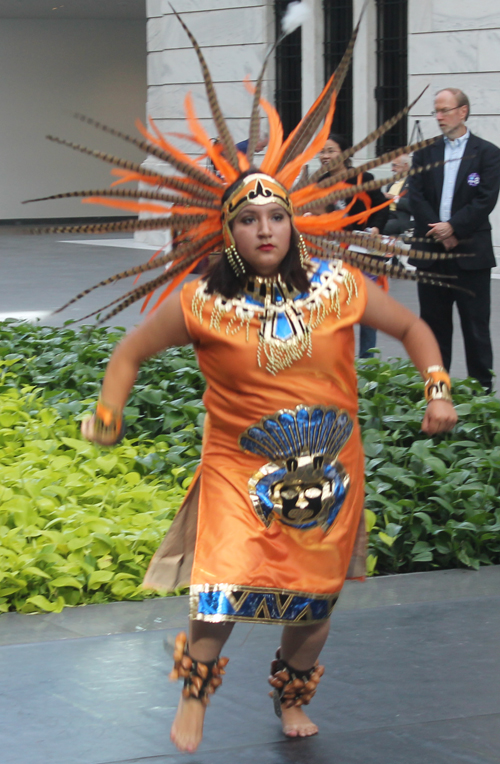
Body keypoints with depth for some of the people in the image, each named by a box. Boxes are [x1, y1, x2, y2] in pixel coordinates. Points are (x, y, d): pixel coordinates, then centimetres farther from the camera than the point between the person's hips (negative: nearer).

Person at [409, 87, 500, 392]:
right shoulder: (425, 153, 10)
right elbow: (416, 198, 2)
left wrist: (453, 227, -15)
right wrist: (439, 234, -10)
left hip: (471, 253, -3)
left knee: (475, 327, -1)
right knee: (434, 324, 8)